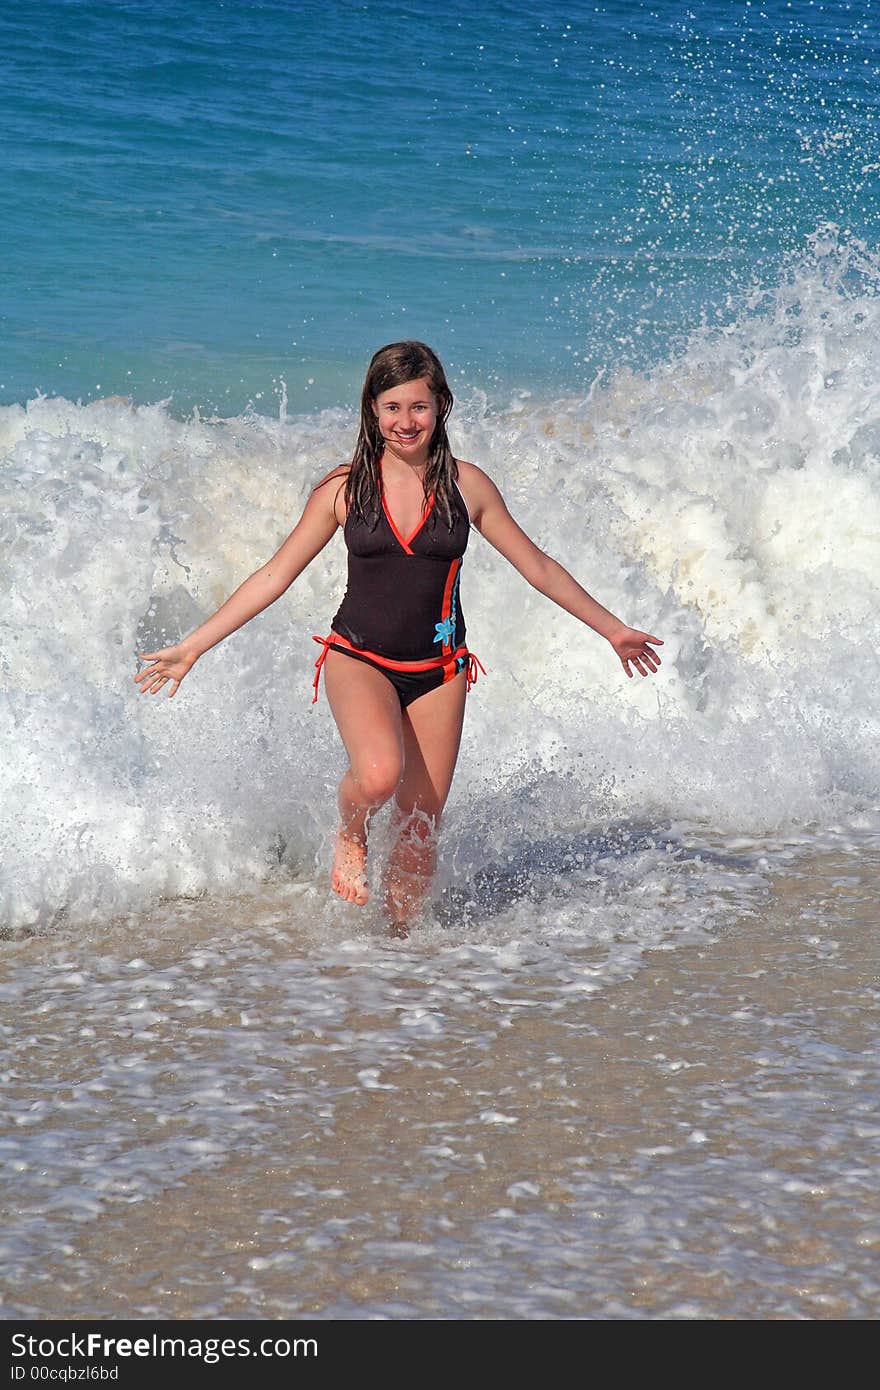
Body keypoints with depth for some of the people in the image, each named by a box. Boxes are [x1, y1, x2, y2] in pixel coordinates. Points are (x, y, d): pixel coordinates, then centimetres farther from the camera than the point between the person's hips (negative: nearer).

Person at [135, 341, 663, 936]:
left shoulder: (467, 485, 0)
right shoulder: (345, 488, -2)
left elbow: (539, 569, 9)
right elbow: (275, 576, 2)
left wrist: (613, 630, 12)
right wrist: (192, 646, -1)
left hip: (439, 669, 2)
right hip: (359, 657, -2)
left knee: (421, 824, 1)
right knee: (379, 775, -30)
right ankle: (350, 834, 4)